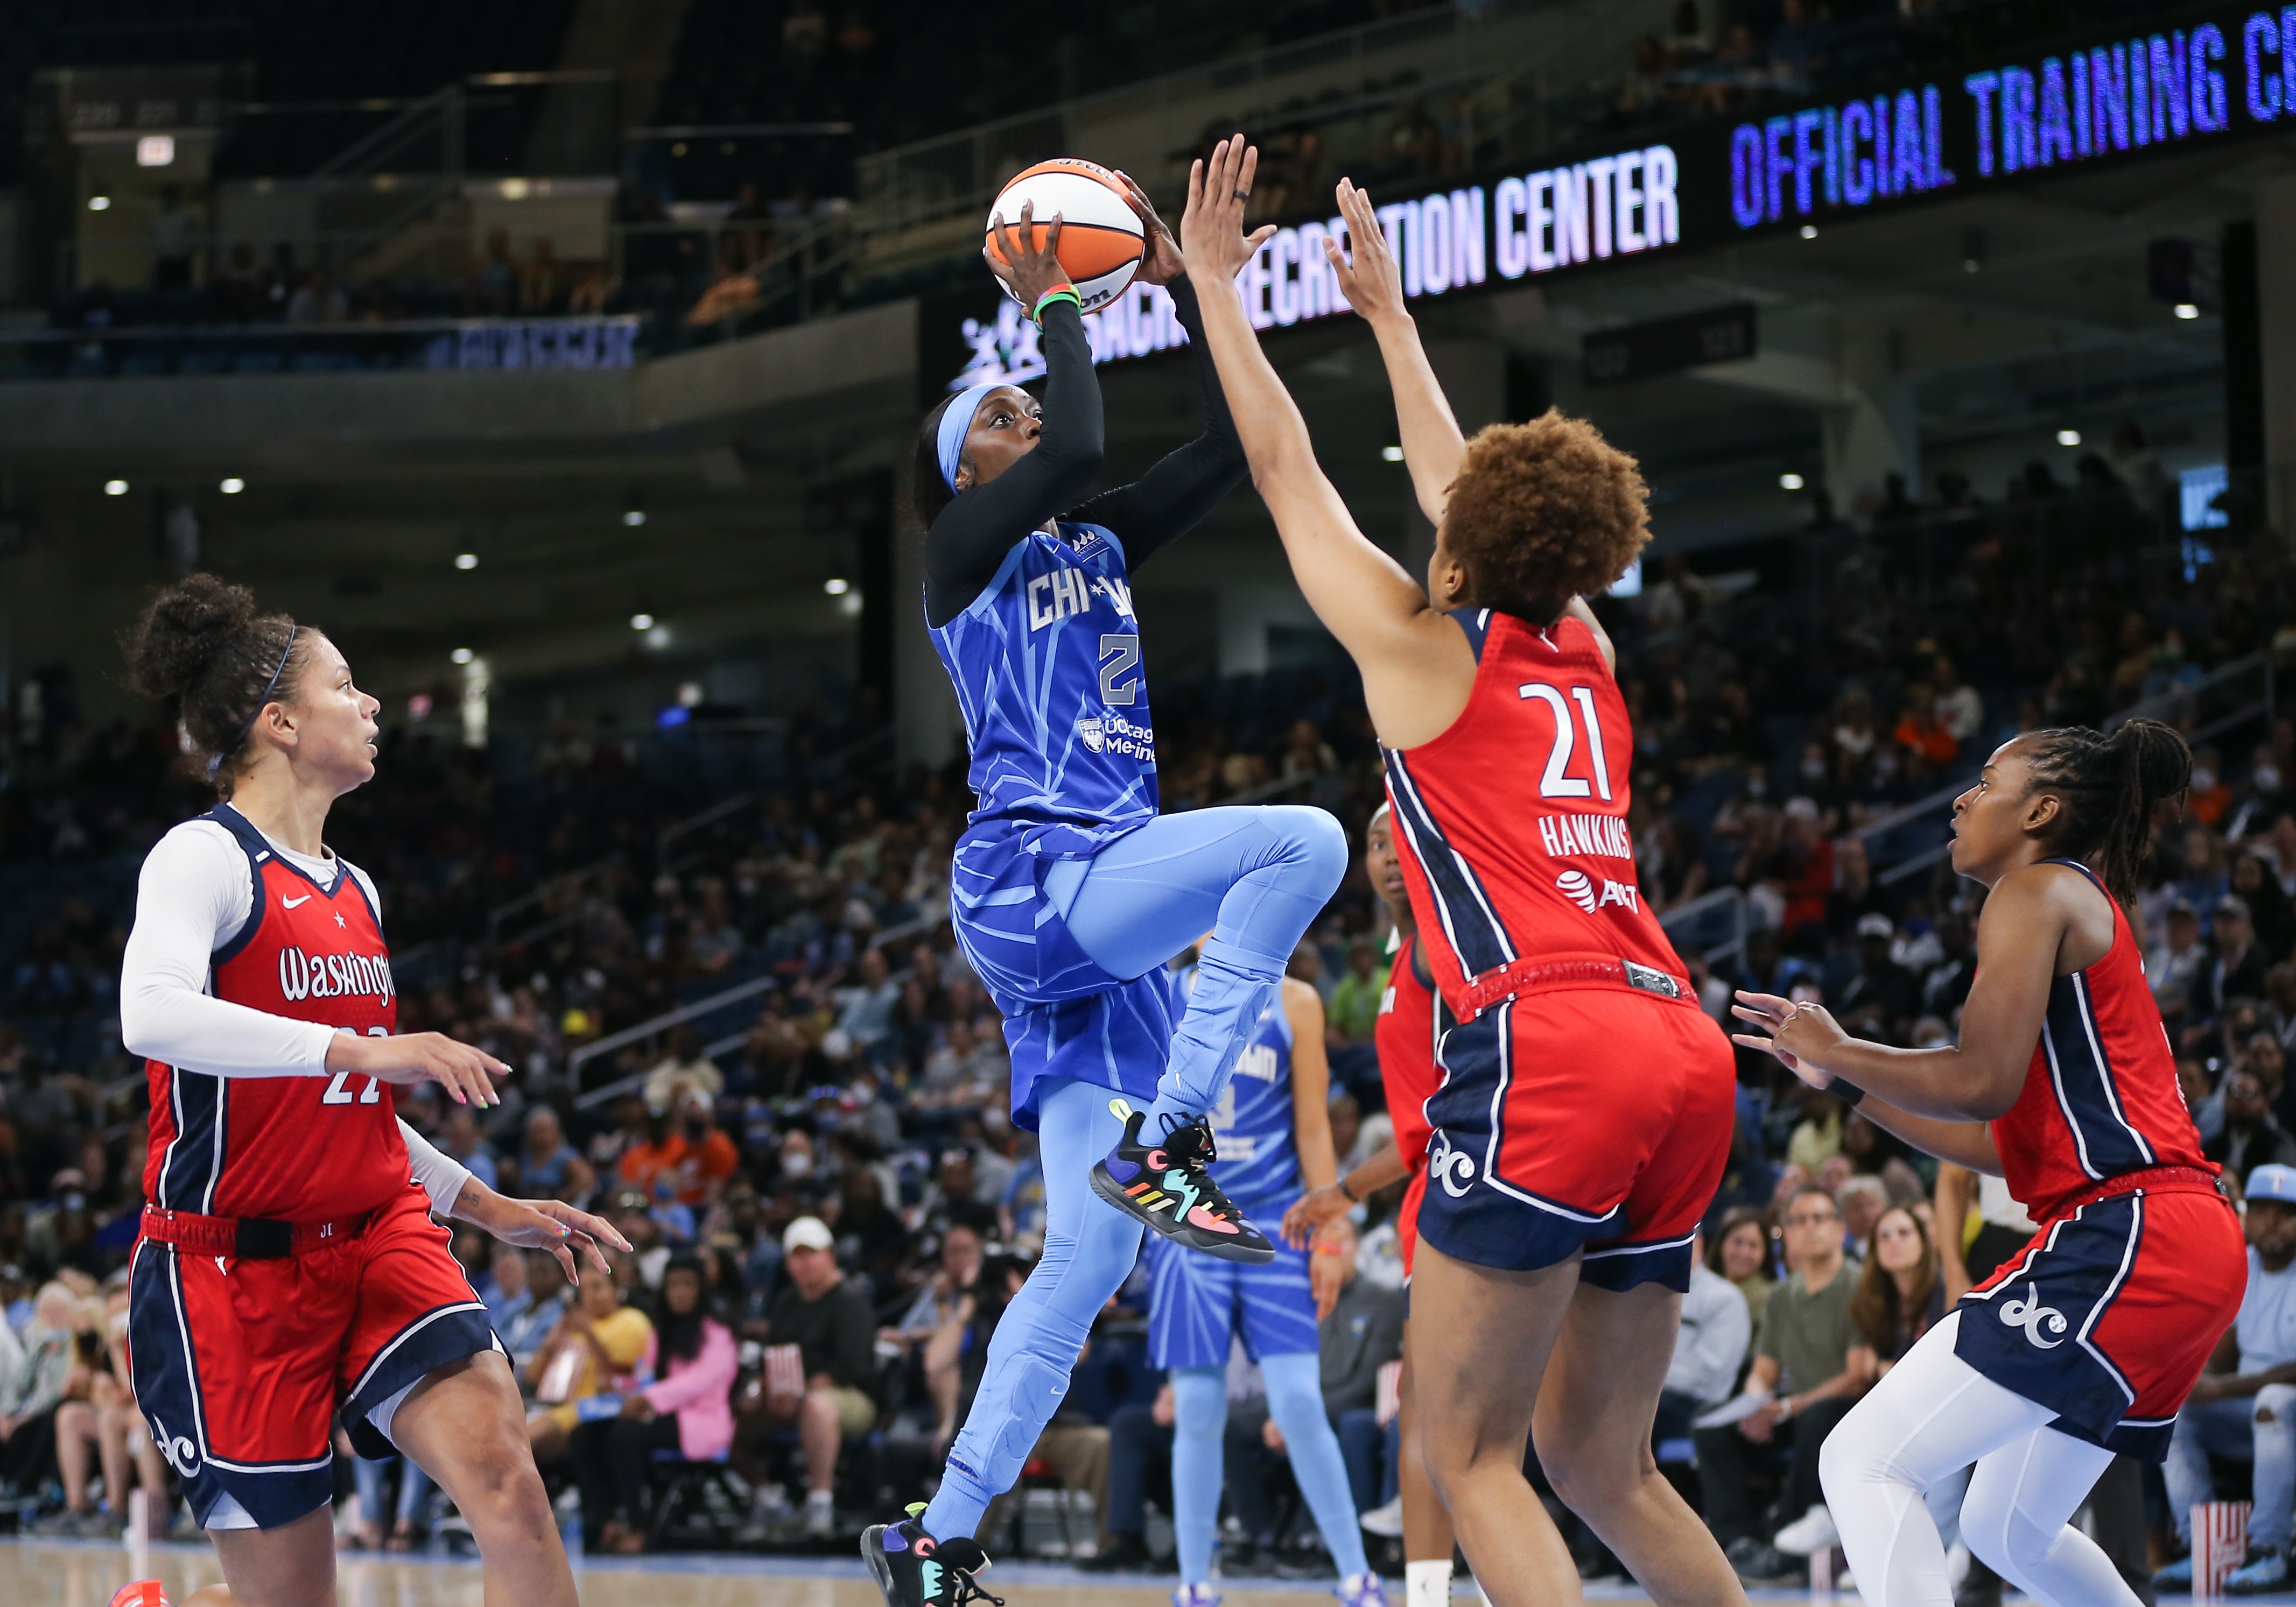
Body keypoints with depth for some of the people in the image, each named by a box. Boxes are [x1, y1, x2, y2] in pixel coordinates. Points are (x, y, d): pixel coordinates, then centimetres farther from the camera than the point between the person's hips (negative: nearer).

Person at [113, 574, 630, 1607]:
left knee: (499, 1462, -19)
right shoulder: (205, 857, -8)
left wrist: (492, 1209, 20)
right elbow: (151, 1016, -30)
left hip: (376, 1237, 6)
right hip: (232, 1265, -6)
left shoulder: (353, 891, 17)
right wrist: (360, 1048, -35)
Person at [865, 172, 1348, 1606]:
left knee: (1088, 1261, 2)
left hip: (1101, 921, 8)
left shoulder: (1100, 554, 22)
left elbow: (1231, 446, 14)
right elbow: (1078, 449, -16)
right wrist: (1054, 299, -4)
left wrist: (1182, 287, 8)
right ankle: (1164, 1144, -25)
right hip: (1030, 884, -8)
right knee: (1301, 837, -27)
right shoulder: (967, 556, 1)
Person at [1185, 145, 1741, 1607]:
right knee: (1601, 1462, 15)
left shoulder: (1421, 645, 7)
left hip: (1548, 1046, -7)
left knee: (1471, 1454, -5)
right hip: (1683, 1052, 7)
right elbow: (1460, 486, 39)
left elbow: (1285, 465, 17)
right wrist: (1387, 311, 50)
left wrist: (1215, 283, 28)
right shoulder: (1583, 655, 23)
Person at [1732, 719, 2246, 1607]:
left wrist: (1838, 1051, -2)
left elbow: (1982, 1081, -16)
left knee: (1863, 1463, -15)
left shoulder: (2040, 889, -3)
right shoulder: (2086, 911, 25)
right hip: (2184, 1242, 10)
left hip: (2127, 1238, -10)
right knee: (2009, 1530, 23)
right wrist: (1843, 1077, 25)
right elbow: (2001, 1147, 23)